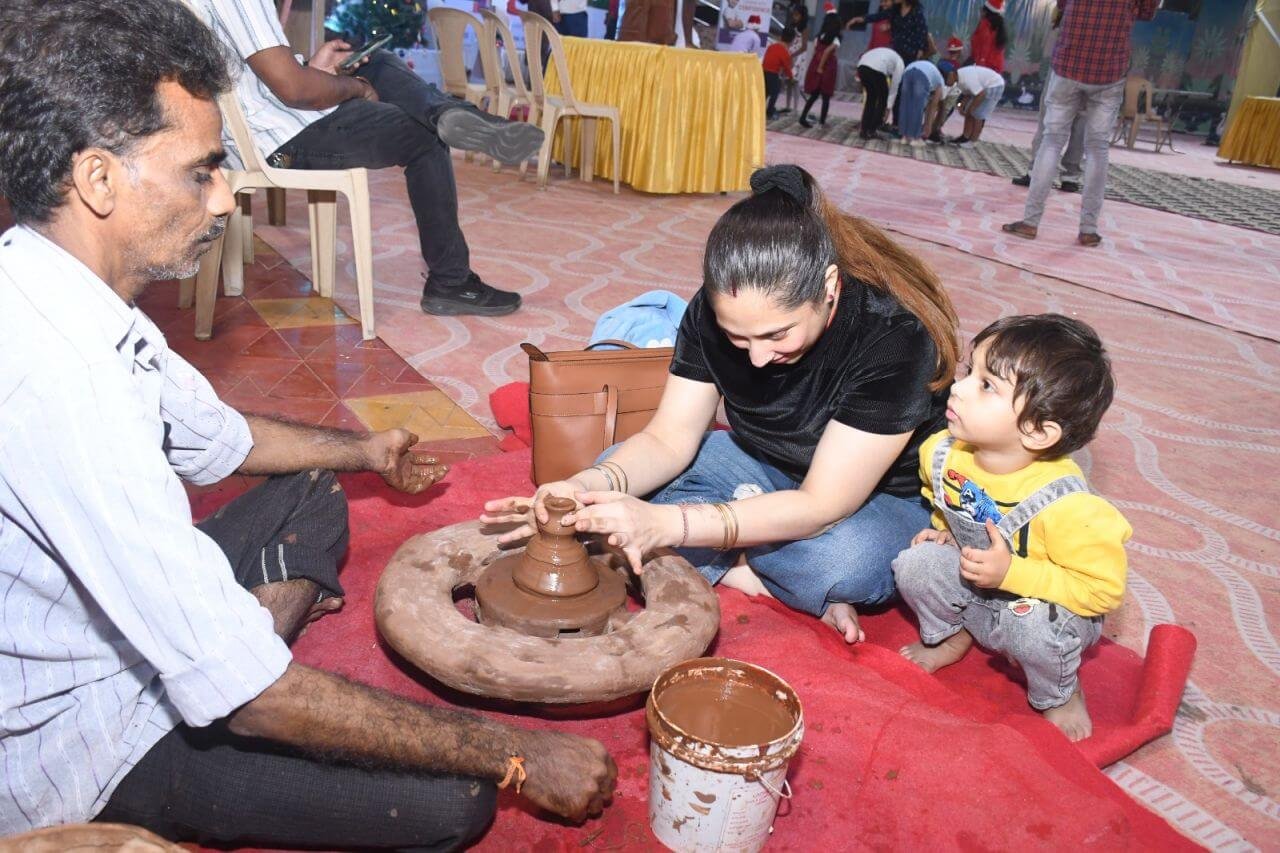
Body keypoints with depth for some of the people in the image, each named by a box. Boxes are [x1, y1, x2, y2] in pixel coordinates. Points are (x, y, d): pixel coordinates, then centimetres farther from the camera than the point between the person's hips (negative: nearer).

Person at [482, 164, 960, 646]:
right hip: (763, 471, 5)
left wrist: (666, 523, -42)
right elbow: (669, 439, -14)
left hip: (884, 501, -5)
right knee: (617, 478, -15)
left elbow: (820, 506, -33)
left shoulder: (896, 333, -32)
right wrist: (589, 486, -36)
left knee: (844, 559, -40)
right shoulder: (718, 310, -17)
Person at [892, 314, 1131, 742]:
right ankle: (951, 638, 13)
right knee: (915, 565, -19)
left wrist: (1011, 572, -36)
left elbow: (1104, 588, -28)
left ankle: (1059, 695, 1)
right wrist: (943, 531, -8)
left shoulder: (1067, 507, -36)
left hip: (1043, 602, -5)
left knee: (1033, 624, -35)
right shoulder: (942, 453, -16)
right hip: (973, 590, 5)